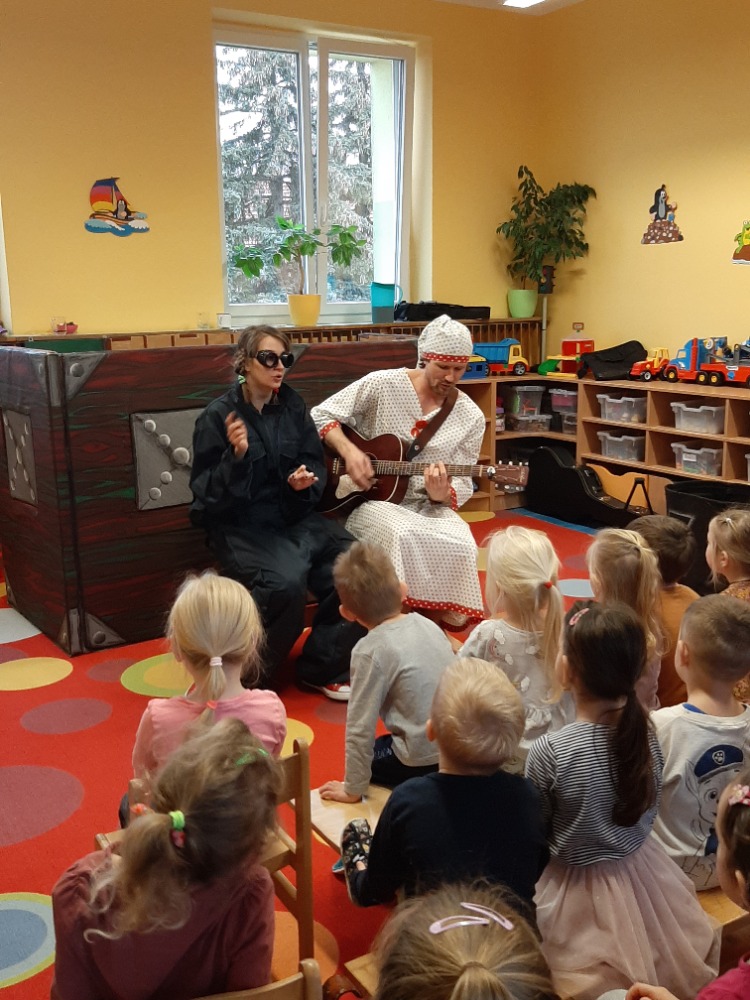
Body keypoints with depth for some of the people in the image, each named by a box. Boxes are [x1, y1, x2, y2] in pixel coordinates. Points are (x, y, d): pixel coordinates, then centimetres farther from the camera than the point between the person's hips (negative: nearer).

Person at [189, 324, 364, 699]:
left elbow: (316, 462, 12)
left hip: (292, 514, 5)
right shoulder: (218, 415, -7)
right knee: (285, 582, -33)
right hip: (240, 524, -5)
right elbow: (206, 493, -10)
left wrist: (304, 481, -11)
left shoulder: (292, 405, 7)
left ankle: (322, 668, 2)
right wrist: (236, 456, -27)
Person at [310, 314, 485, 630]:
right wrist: (349, 451, -18)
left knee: (460, 544, -29)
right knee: (402, 535, -36)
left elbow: (462, 487, 2)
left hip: (427, 506, 3)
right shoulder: (382, 384, -5)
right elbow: (321, 415, -1)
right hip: (371, 499, -2)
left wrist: (441, 495, -22)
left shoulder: (470, 418, 1)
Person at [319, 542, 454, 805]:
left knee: (367, 757, 23)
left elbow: (360, 728, -13)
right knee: (385, 744, 31)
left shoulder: (371, 650, -15)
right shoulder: (427, 623, 1)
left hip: (425, 760, -6)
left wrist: (352, 789, -1)